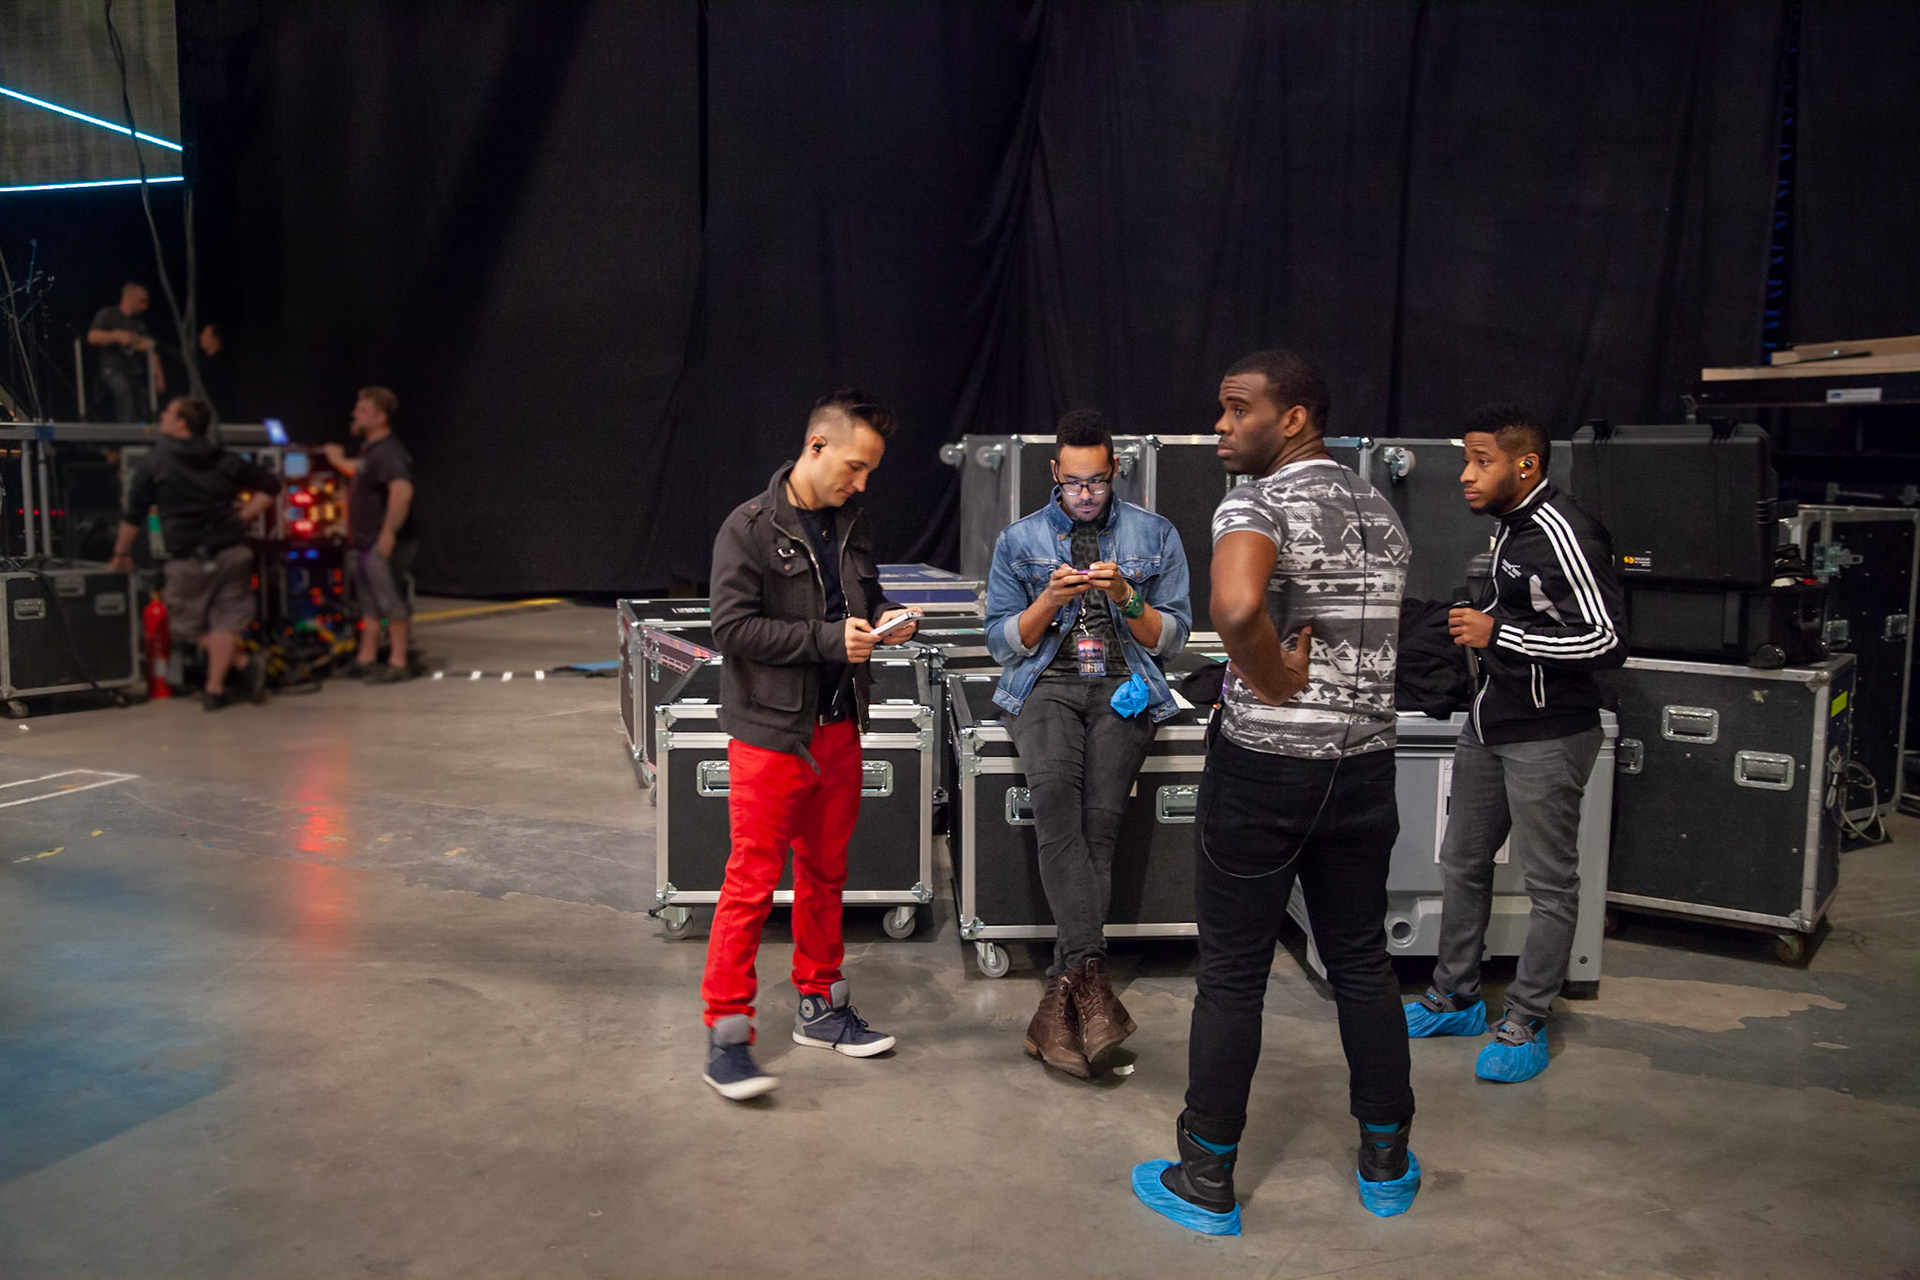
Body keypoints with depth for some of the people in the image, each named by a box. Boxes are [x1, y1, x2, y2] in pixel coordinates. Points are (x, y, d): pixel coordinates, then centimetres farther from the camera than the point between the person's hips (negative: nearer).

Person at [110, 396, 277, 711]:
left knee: (187, 625, 11)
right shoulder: (225, 460, 10)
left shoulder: (154, 463, 1)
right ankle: (214, 689, 1)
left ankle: (244, 663, -5)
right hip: (232, 551, 3)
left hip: (189, 558, -3)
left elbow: (133, 515, 4)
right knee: (225, 619, 7)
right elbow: (270, 485, 12)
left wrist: (122, 552, 15)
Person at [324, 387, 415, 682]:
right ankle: (366, 658, 26)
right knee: (369, 603, 16)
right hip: (365, 544, 10)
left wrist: (389, 533, -33)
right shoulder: (370, 450, 14)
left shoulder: (388, 452, -18)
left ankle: (397, 663, 3)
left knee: (391, 602, -3)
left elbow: (402, 491, -33)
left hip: (383, 544, -10)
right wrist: (339, 461, 48)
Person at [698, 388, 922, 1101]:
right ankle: (725, 1034, 8)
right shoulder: (750, 528, -11)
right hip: (771, 732, -7)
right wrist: (828, 639, -21)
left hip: (838, 729, 7)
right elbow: (732, 628, -16)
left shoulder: (851, 524, 9)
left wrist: (884, 617, -1)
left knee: (825, 873, 16)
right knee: (752, 881, -3)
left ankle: (819, 1007, 31)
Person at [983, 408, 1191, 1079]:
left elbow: (1171, 637, 9)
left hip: (1123, 687, 0)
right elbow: (1003, 642, 10)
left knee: (1101, 813, -25)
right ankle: (1090, 972, -36)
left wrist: (1126, 598, -9)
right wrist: (1050, 600, -8)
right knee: (1055, 789, -32)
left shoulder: (1155, 534, 12)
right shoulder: (1019, 539, 13)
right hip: (1047, 684, 0)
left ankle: (1062, 994, -22)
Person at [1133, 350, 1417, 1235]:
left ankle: (1206, 1184, 16)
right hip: (1365, 764, 7)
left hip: (1262, 767, -6)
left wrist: (1276, 684, -21)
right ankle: (1387, 1166, 29)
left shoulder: (1257, 504, -14)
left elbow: (1235, 606, -35)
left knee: (1232, 975, 4)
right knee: (1362, 963, 17)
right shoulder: (1382, 512, 11)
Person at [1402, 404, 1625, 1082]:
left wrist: (1501, 635, -21)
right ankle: (1454, 1000, 30)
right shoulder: (1512, 526, 9)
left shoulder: (1563, 533, -20)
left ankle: (1525, 1025, 15)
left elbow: (1608, 640, -23)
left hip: (1546, 737, -10)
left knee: (1550, 885, 4)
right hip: (1488, 724, 10)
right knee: (1462, 864, 16)